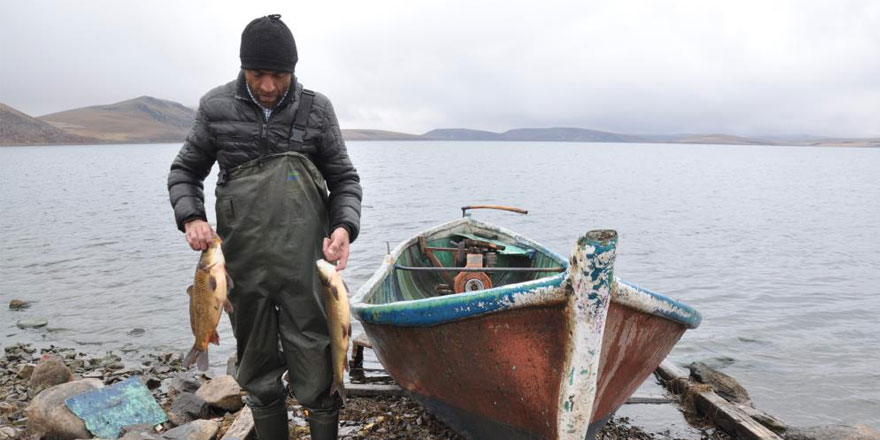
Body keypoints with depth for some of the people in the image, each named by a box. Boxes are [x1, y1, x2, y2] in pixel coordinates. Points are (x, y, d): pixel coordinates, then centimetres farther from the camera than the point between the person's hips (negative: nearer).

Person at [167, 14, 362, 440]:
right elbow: (184, 171, 13)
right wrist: (191, 217, -6)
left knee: (316, 369, 1)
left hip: (304, 264, -1)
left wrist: (345, 225, -11)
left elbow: (345, 179, 7)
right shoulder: (216, 106, 3)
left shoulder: (315, 108, 2)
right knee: (258, 369, 14)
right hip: (243, 265, 2)